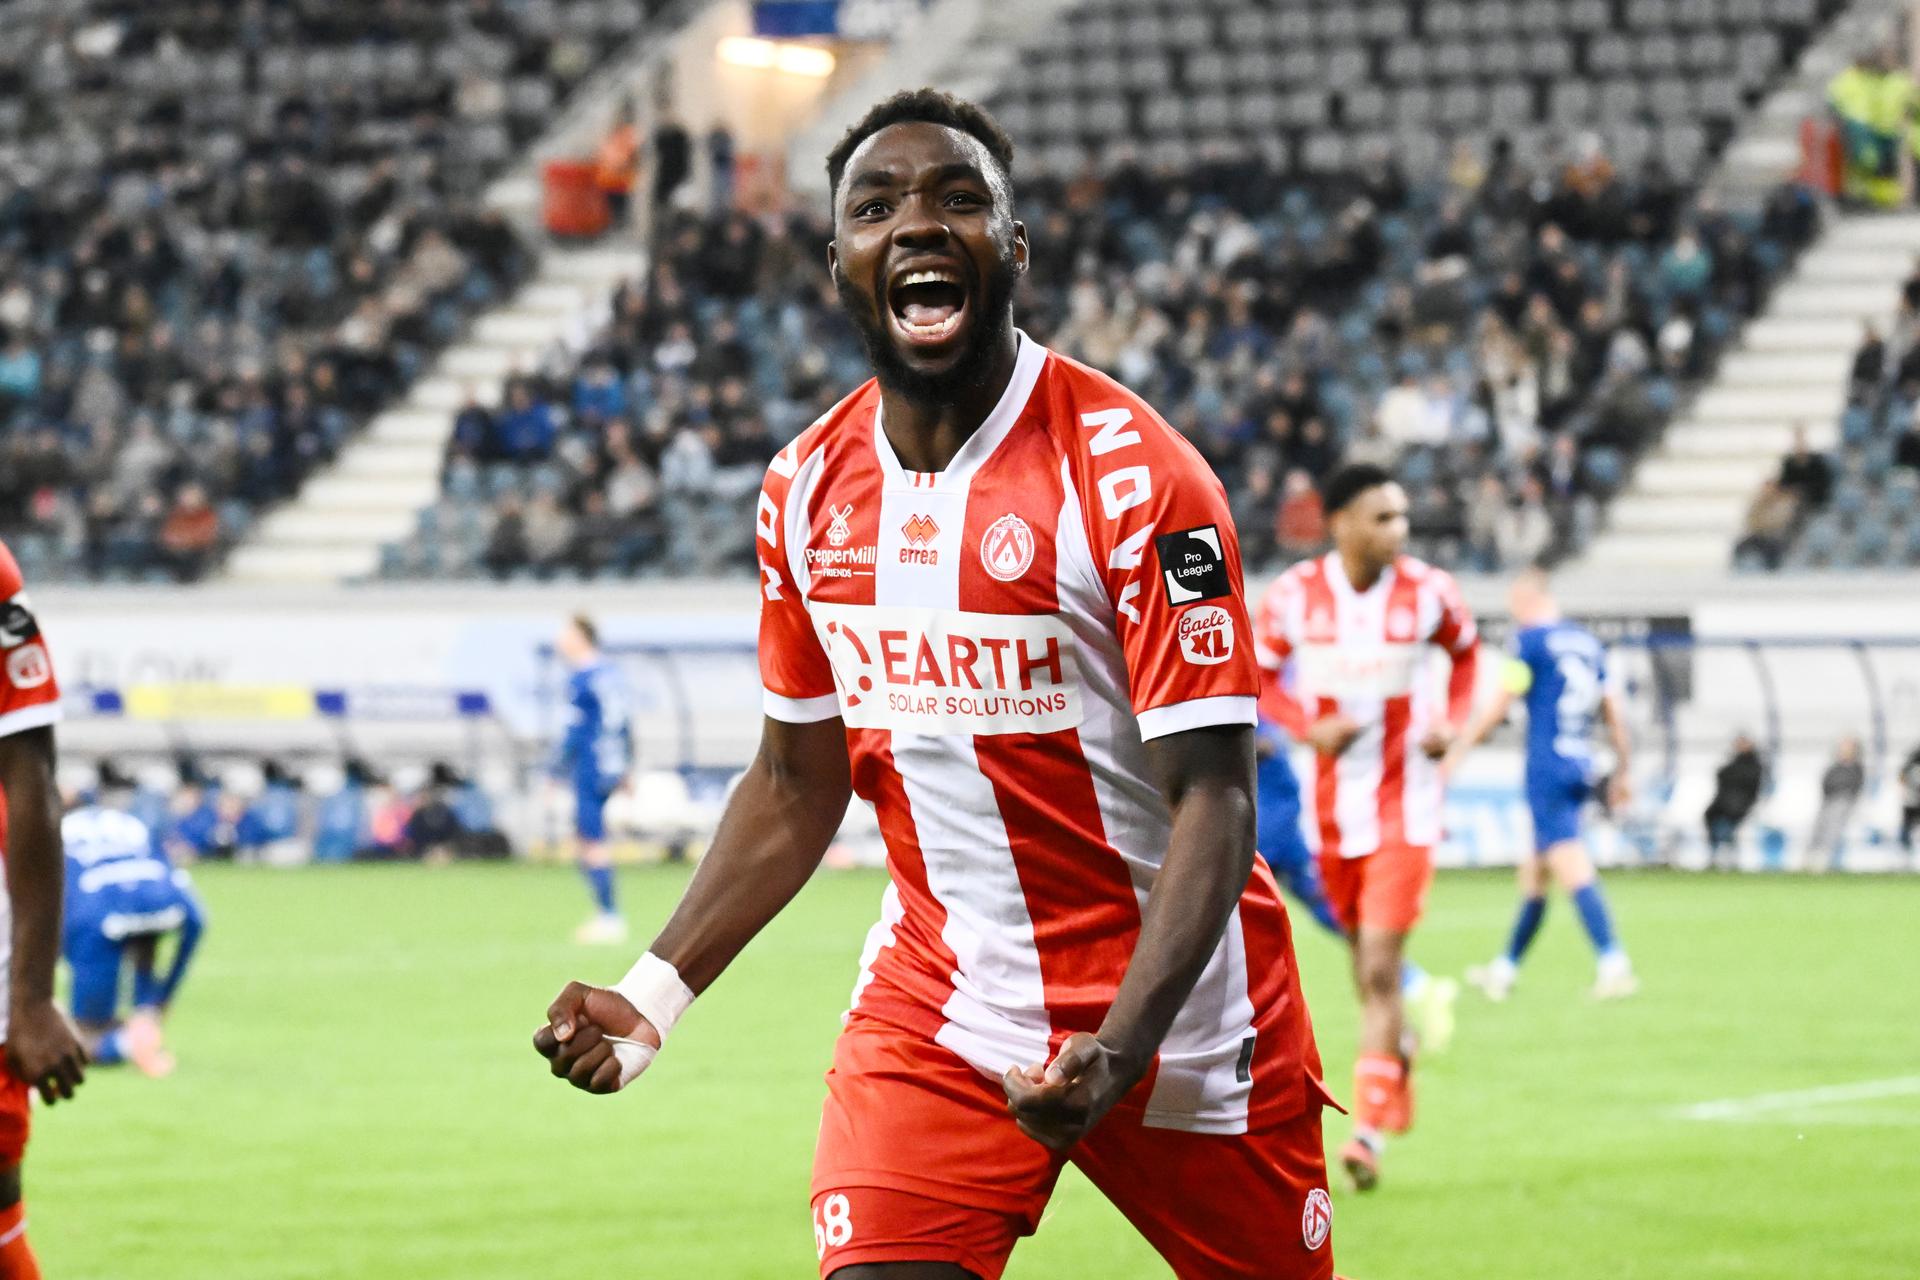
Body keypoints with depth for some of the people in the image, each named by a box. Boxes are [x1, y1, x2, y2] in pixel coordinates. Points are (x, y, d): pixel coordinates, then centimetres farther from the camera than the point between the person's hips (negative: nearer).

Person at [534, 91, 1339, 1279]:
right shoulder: (808, 490, 2)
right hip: (937, 1006, 3)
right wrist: (654, 994, 2)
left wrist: (1118, 1049, -31)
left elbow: (1212, 800, -18)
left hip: (1170, 1004, -3)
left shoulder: (1132, 474, -16)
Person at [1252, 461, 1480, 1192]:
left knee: (1379, 971, -12)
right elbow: (1258, 674, 7)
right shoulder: (1294, 597, -6)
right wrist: (1307, 726, -11)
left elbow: (1466, 650, 14)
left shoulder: (1427, 593, -6)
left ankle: (1371, 1131, -12)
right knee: (1368, 964, 14)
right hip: (1333, 803, 2)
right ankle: (1399, 1056, 44)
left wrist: (1454, 721, -3)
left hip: (1405, 807, -2)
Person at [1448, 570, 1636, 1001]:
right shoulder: (1588, 642, 15)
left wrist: (1456, 752, 0)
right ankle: (1505, 969, 25)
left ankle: (1614, 964, -26)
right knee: (1533, 873, 16)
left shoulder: (1529, 640, -6)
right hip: (1581, 768, 8)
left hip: (1547, 769, -8)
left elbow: (1498, 707, -7)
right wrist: (1621, 771, 24)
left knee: (1573, 869, -15)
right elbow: (1613, 711, 17)